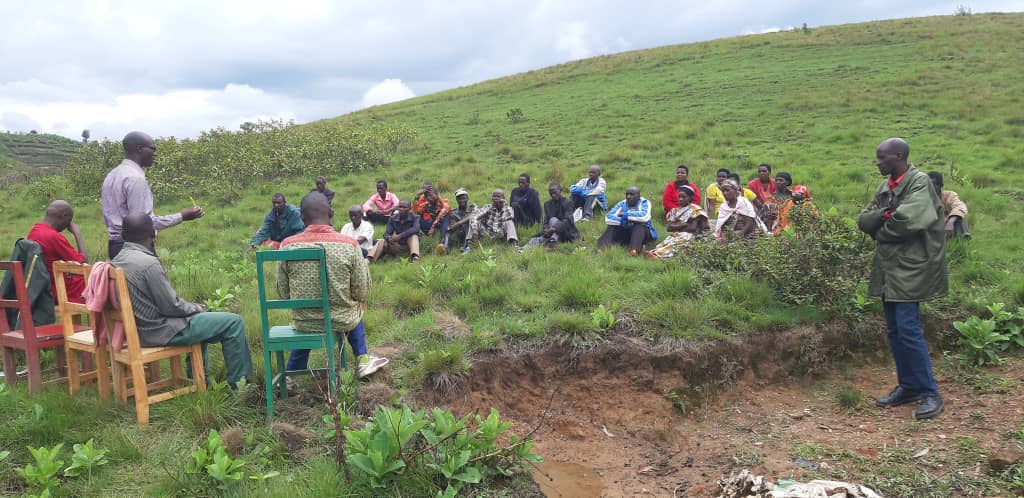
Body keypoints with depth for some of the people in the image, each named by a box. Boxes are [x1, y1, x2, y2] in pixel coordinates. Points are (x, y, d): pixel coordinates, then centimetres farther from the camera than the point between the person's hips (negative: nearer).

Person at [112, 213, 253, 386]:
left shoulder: (116, 261, 4)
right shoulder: (149, 263, -24)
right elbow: (170, 307, -20)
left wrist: (192, 306, 11)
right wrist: (195, 307, -1)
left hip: (137, 328, 10)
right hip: (159, 332, -10)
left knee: (199, 315, 33)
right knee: (234, 322, -5)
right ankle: (239, 382, 5)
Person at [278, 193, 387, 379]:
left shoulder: (288, 246, -13)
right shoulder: (349, 244, -17)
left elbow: (283, 293, -3)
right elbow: (362, 292, -9)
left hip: (303, 321, 1)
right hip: (340, 320, -1)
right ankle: (362, 360, 39)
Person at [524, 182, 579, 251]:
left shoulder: (568, 202, -5)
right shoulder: (547, 204, 11)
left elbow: (567, 221, -19)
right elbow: (546, 222, 4)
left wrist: (554, 229, -36)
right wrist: (546, 230, -22)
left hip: (567, 234, -4)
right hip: (553, 233, 5)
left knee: (553, 220, -31)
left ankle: (552, 243, -52)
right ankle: (524, 249, -52)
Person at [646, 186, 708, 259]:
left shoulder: (695, 210, 4)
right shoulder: (675, 211, 18)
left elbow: (693, 228, -8)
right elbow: (668, 227, 6)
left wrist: (676, 227, 1)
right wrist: (683, 224, -7)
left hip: (689, 236, -5)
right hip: (675, 235, 5)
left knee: (674, 243, -36)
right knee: (665, 242, -31)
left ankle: (656, 254, -60)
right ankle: (653, 252, -60)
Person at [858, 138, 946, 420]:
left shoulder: (919, 182, -11)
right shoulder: (885, 187, 14)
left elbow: (906, 220, -24)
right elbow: (863, 220, 9)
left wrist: (880, 230, -5)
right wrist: (884, 215, -11)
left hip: (911, 270, -8)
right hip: (888, 269, 8)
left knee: (908, 329, -10)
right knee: (894, 331, 11)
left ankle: (930, 394, 2)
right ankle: (908, 387, 23)